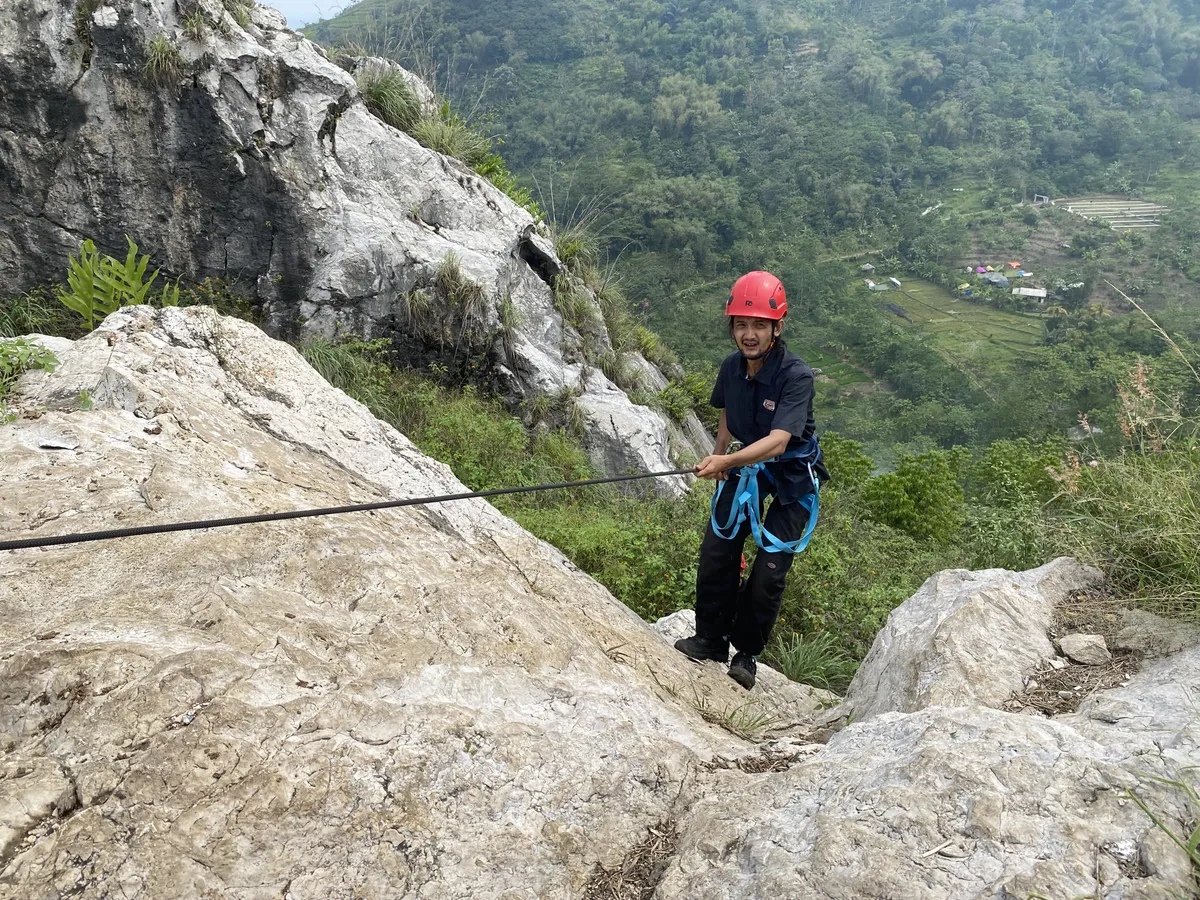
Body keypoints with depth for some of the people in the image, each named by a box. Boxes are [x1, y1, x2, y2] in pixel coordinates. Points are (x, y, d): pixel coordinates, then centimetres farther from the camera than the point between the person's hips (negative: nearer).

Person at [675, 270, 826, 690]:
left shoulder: (797, 375, -28)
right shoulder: (731, 367, -9)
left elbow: (778, 441, -39)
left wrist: (725, 461, -50)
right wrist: (718, 459, 13)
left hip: (793, 475, -5)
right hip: (747, 465, 5)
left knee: (768, 572, -6)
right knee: (716, 553, 0)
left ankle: (747, 654, 16)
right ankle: (711, 640, 19)